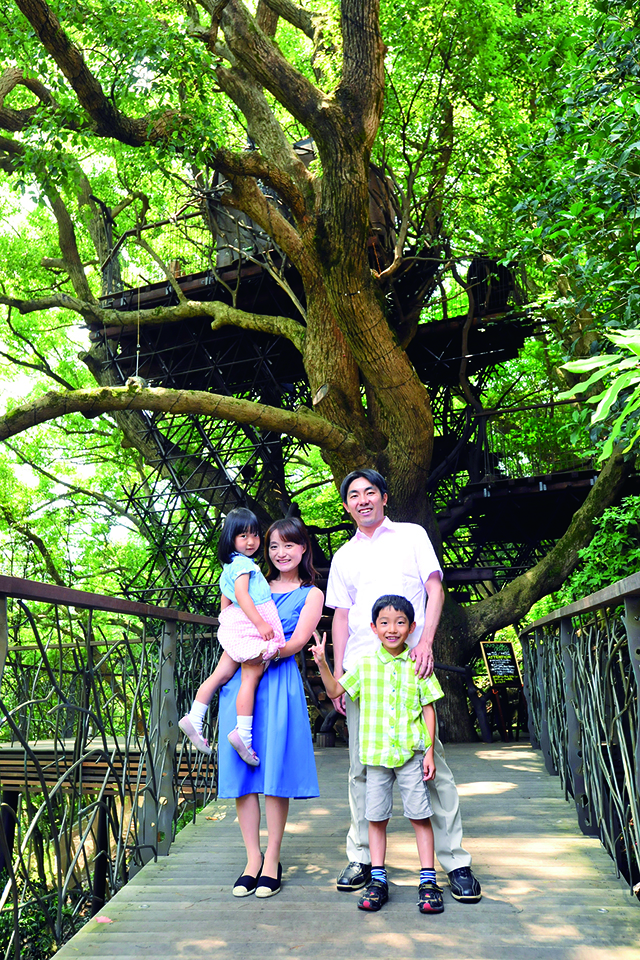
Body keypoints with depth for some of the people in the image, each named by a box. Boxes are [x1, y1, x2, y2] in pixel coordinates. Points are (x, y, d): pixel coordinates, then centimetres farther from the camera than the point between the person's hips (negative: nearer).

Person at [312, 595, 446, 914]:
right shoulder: (365, 665, 4)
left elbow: (428, 709, 3)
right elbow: (335, 691, 9)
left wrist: (430, 751, -2)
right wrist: (322, 663, -6)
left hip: (411, 753, -1)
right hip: (376, 753, 2)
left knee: (420, 814, 2)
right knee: (376, 817, 7)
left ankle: (428, 881, 12)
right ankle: (377, 880, 18)